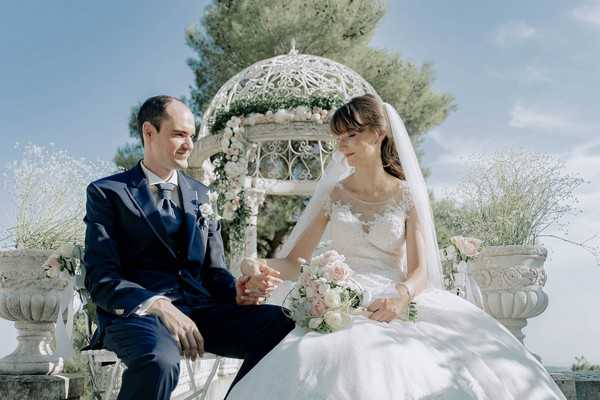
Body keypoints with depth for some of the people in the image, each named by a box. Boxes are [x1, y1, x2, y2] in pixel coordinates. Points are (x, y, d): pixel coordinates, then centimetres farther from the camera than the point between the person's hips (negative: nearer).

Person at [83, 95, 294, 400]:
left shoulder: (202, 195, 20)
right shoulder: (107, 192, 6)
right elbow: (100, 278, -4)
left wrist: (236, 292, -5)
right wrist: (157, 305, -22)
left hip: (198, 309, 5)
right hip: (135, 312, -4)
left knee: (281, 325, -22)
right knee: (159, 360, -39)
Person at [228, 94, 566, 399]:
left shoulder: (407, 195, 8)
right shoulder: (333, 195, 11)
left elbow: (419, 270, 0)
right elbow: (294, 264, 7)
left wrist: (402, 295, -24)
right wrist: (261, 266, -16)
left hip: (396, 303, 1)